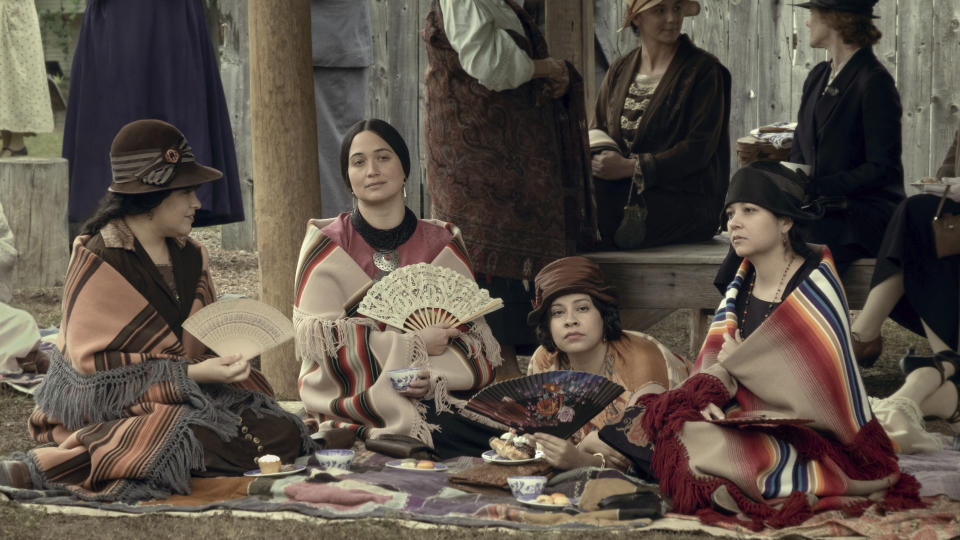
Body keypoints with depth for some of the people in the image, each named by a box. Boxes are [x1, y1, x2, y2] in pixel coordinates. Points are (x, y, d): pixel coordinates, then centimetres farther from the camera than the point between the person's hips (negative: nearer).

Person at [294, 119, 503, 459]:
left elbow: (474, 333, 9)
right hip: (357, 403, -4)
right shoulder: (326, 246, 6)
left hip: (439, 400, 4)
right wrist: (413, 345, -10)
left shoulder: (443, 244, 14)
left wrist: (435, 376, -13)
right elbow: (320, 337, -5)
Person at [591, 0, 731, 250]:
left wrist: (632, 167, -18)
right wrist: (597, 160, -10)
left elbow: (699, 148, -10)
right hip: (623, 192, 5)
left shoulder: (703, 70, -1)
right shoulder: (620, 70, 16)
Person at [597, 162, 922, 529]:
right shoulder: (742, 285, 8)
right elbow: (717, 358, 4)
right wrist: (709, 392, -20)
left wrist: (738, 361, -6)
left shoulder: (815, 289, -14)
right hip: (750, 415, 7)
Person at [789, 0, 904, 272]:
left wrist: (815, 187, -18)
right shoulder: (818, 76, 15)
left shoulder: (875, 81, -10)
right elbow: (799, 149, 20)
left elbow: (883, 168, -14)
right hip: (821, 208, 7)